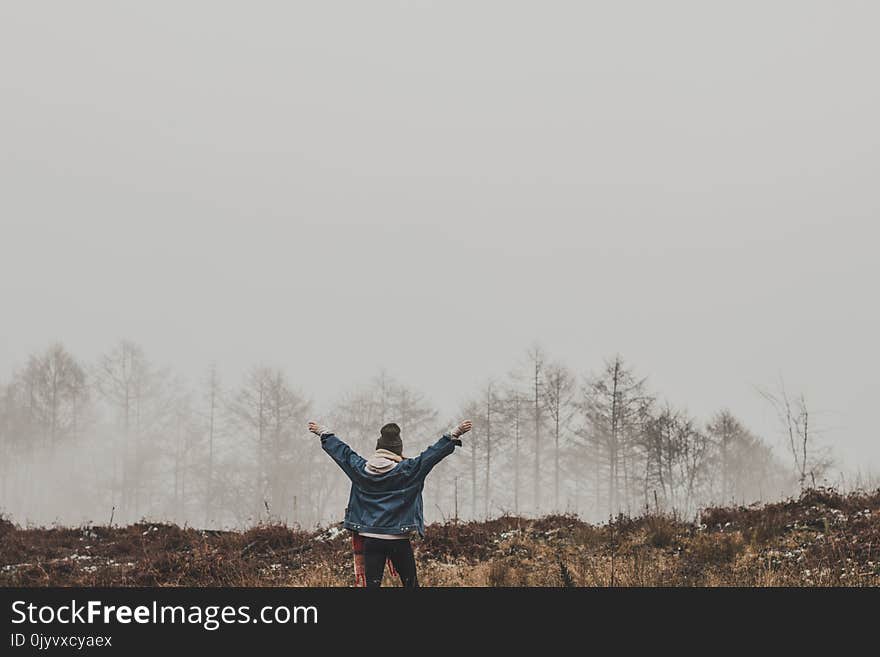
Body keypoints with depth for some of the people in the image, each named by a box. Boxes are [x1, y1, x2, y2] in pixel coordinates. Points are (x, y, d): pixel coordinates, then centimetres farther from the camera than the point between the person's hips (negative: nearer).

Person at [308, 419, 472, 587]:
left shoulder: (361, 469, 2)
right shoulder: (406, 470, -8)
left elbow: (341, 451, 16)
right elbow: (434, 453, -9)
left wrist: (324, 433, 30)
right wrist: (454, 434, -6)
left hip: (370, 539, 3)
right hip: (398, 540, -3)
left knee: (372, 584, 3)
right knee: (411, 584, 7)